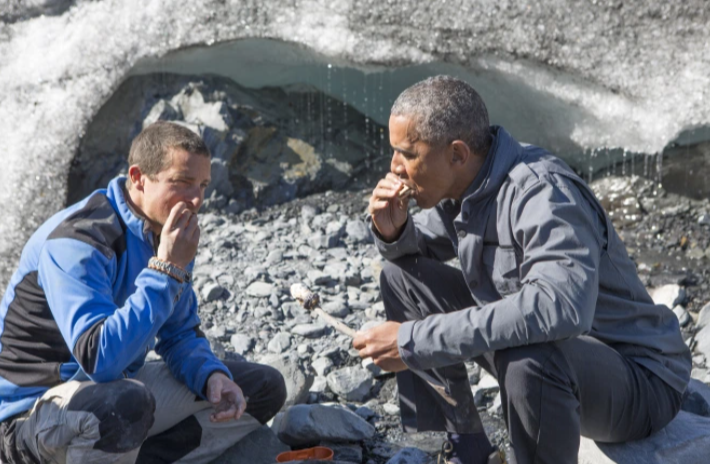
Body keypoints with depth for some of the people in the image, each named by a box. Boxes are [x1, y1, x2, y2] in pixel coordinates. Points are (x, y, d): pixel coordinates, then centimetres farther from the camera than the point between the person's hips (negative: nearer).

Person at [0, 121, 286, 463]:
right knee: (125, 401, -43)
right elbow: (100, 359, -36)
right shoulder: (77, 241, -25)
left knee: (263, 388, 4)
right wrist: (167, 269, -31)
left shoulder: (167, 236, 2)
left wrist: (212, 375, -12)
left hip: (119, 385, 8)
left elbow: (180, 333, 11)